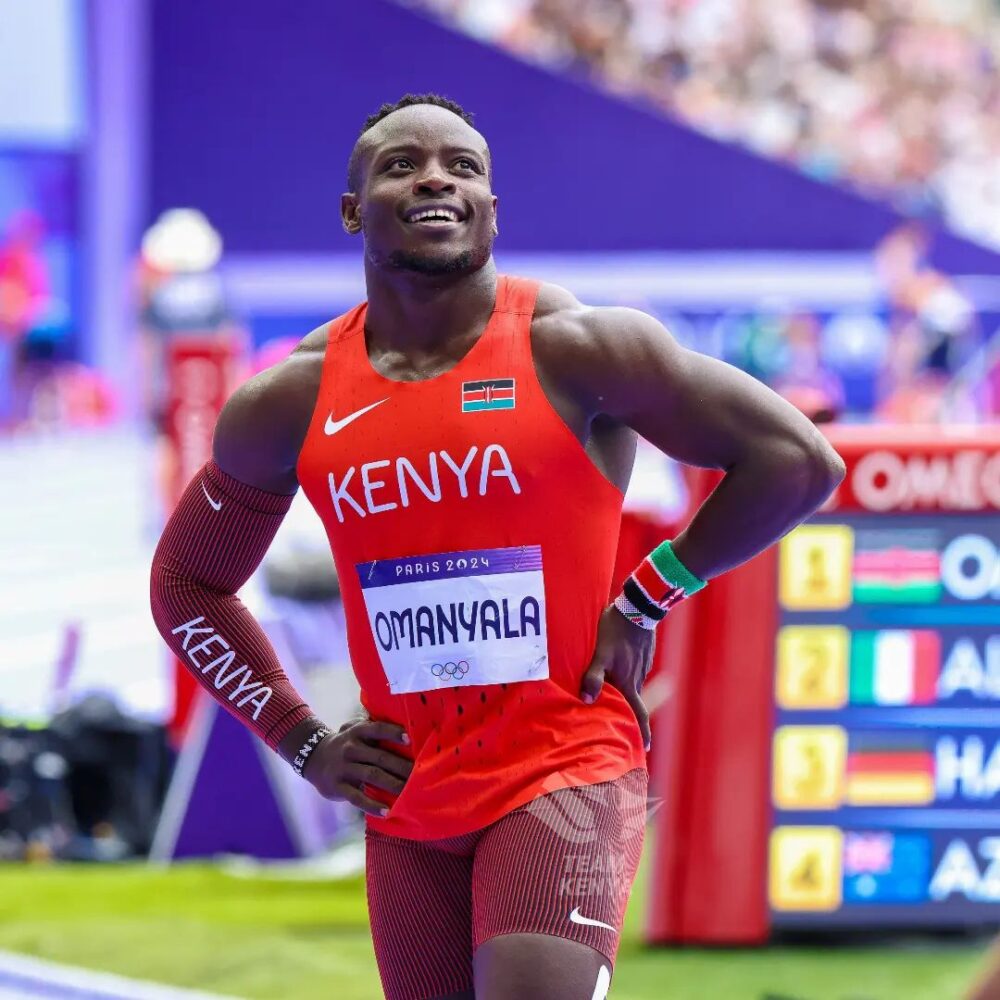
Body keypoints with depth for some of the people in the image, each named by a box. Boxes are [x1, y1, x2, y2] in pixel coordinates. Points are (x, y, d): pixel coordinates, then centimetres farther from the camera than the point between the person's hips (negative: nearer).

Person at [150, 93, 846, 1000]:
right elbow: (187, 584, 18)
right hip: (407, 803, 5)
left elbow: (799, 463, -6)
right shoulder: (290, 404, 3)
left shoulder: (574, 349, -8)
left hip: (566, 772, -5)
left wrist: (646, 601, -5)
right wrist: (303, 744, 8)